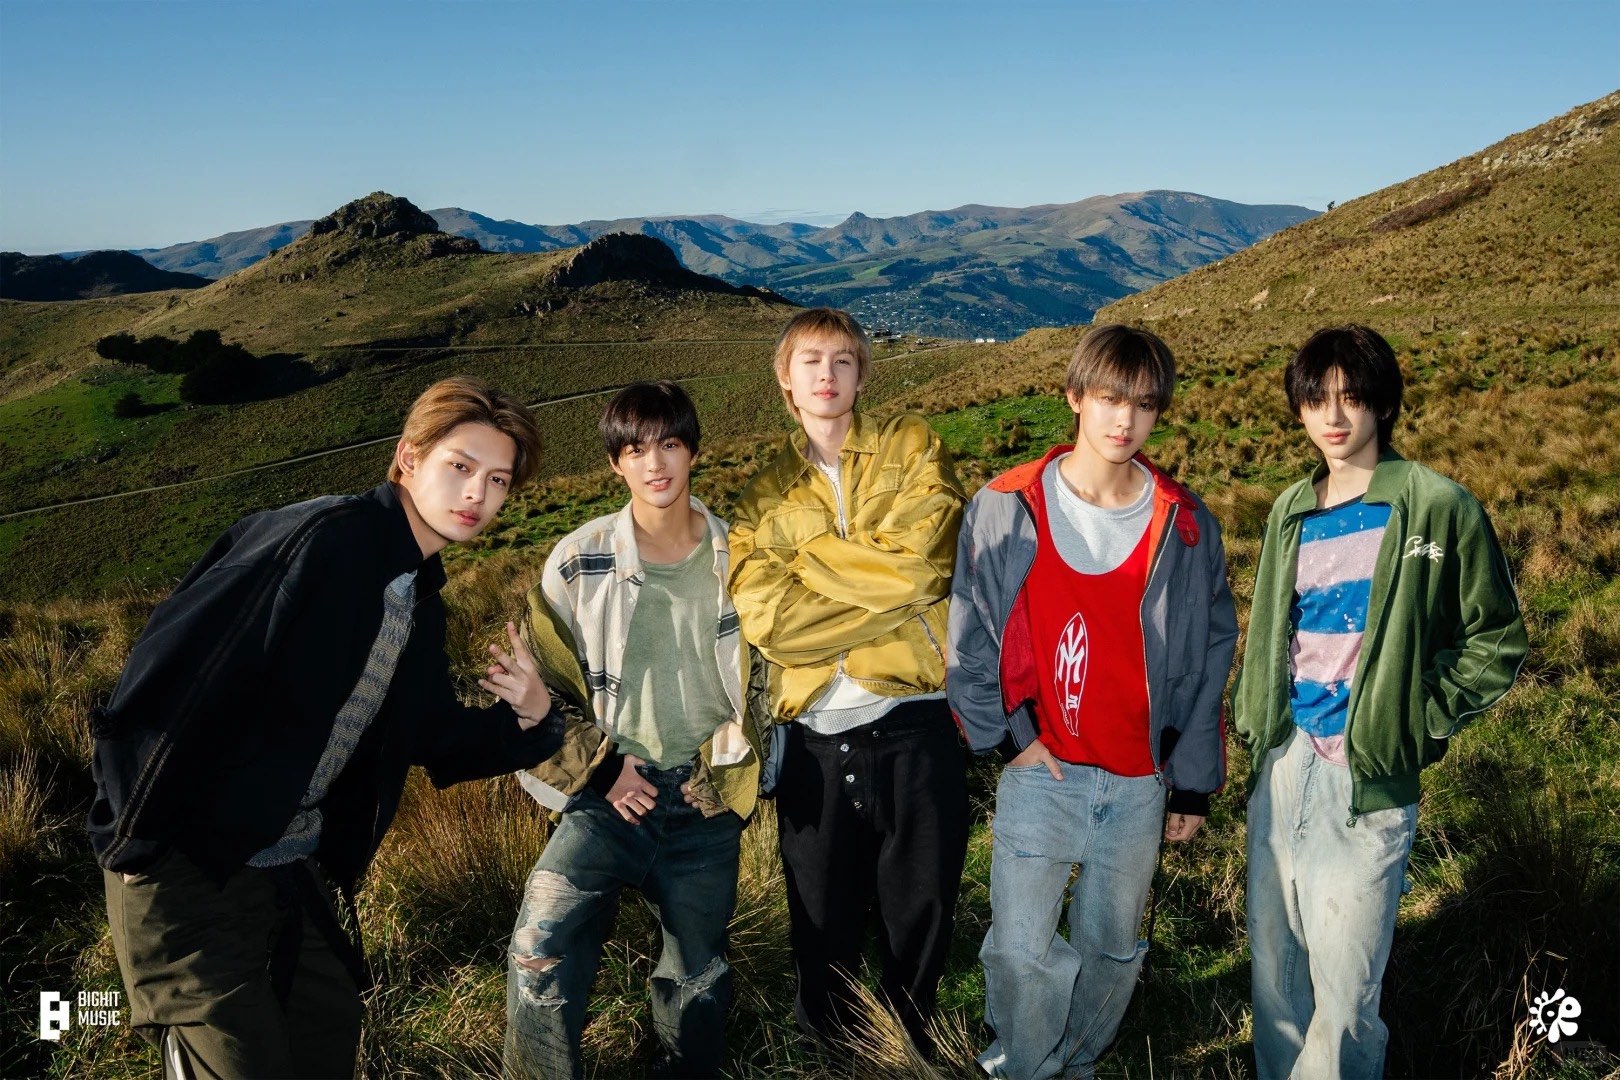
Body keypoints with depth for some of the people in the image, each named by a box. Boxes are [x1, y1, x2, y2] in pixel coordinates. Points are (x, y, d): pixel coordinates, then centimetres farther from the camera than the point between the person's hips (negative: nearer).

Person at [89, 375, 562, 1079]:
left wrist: (526, 717, -6)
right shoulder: (322, 539, -20)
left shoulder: (421, 605, 7)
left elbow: (435, 738, 14)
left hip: (297, 873, 8)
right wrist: (133, 837, -18)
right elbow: (169, 665, -23)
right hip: (187, 869, -8)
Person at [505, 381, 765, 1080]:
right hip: (610, 796, -1)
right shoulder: (578, 562, -3)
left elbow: (760, 678, 10)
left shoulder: (736, 557, 1)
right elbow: (545, 687, 3)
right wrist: (602, 769, -7)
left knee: (699, 981, 12)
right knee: (540, 960, -20)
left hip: (704, 802, 2)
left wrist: (725, 767, 1)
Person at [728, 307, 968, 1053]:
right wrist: (887, 591, -13)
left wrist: (809, 556, -5)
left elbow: (920, 564, -13)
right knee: (822, 933, 15)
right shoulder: (764, 495, 9)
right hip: (814, 740, 1)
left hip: (914, 730, -1)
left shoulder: (912, 447, 5)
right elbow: (765, 618, -9)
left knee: (921, 923, 13)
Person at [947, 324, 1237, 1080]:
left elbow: (1210, 656, 4)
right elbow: (969, 637, 0)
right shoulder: (1005, 507, -6)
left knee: (1113, 952, 16)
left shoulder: (1187, 526, -2)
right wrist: (1008, 733, -7)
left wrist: (1195, 783, 4)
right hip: (1039, 771, -2)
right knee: (1020, 951, 0)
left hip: (1140, 782, 2)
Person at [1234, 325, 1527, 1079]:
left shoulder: (1437, 507, -7)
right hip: (1282, 764, 5)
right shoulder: (1292, 512, 9)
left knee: (1344, 977, -1)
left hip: (1367, 777, -5)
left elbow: (1495, 638, -1)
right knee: (1273, 956, 15)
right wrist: (1252, 724, 12)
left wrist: (1419, 720, -7)